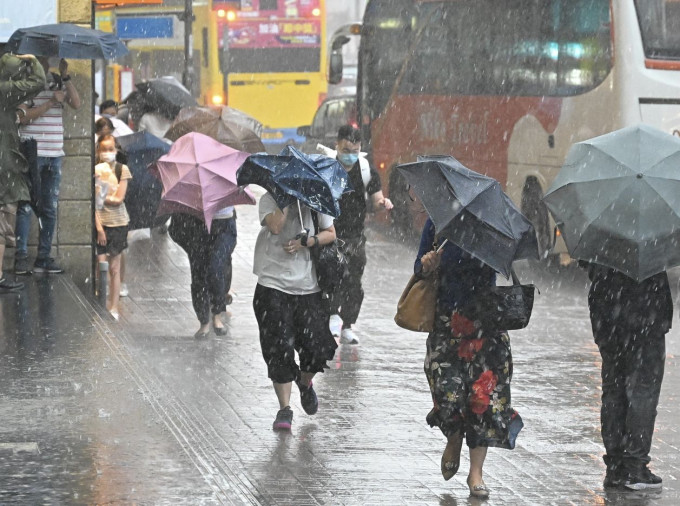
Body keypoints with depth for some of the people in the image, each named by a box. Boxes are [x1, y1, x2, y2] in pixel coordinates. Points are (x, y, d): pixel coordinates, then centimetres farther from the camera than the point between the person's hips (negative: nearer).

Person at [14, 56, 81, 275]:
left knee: (50, 208, 6)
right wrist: (51, 102, -16)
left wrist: (66, 77, -12)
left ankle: (44, 257, 11)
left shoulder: (58, 83, 9)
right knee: (26, 206, -6)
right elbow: (24, 116, -12)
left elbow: (76, 104, -3)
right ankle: (21, 257, -6)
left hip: (55, 154, 5)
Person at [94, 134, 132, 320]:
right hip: (100, 222, 0)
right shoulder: (94, 170, 1)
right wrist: (98, 227, -11)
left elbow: (119, 199, -5)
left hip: (118, 223, 0)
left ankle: (114, 308, 8)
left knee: (114, 268, 4)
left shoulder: (122, 170, 2)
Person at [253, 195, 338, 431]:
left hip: (308, 285, 3)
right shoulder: (270, 199, -3)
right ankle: (284, 408, 0)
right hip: (274, 283, -2)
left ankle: (305, 384, 34)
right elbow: (275, 227, -22)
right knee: (279, 347, -8)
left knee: (316, 346, -1)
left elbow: (330, 234, 8)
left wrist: (306, 242, -9)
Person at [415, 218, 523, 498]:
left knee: (484, 389, -5)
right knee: (448, 388, -10)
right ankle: (453, 440, 25)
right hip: (446, 319, 0)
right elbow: (419, 268, 10)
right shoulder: (438, 223, 2)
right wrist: (426, 267, -14)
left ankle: (476, 471, 6)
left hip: (484, 319, 0)